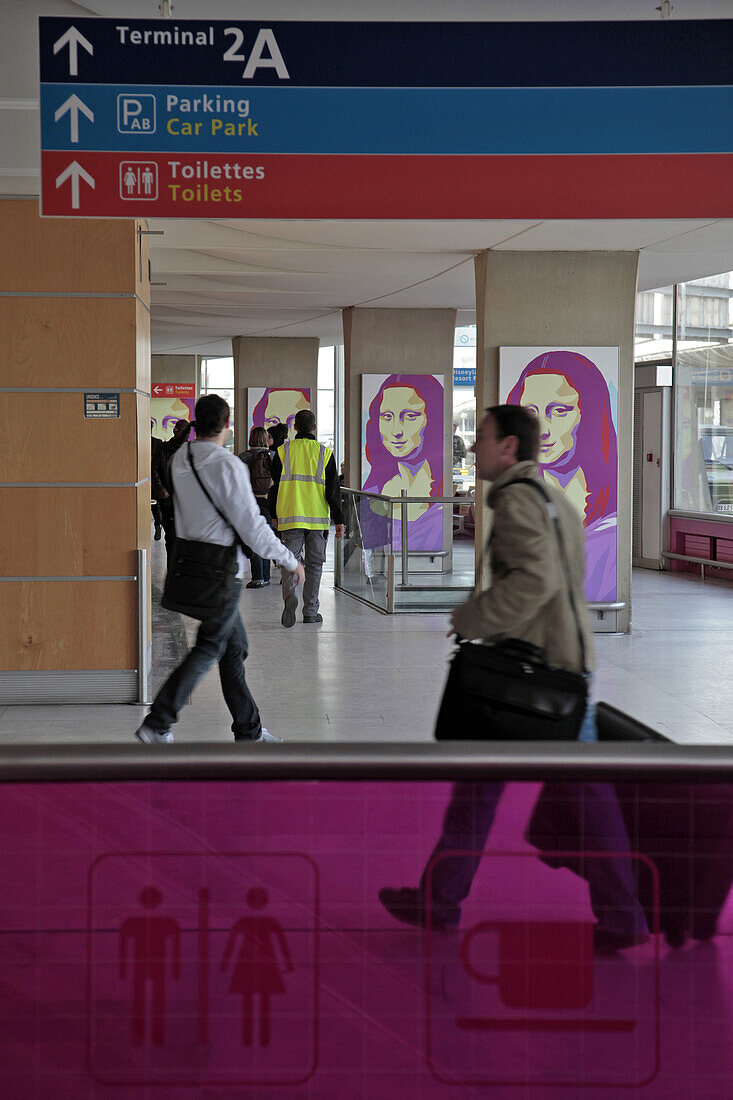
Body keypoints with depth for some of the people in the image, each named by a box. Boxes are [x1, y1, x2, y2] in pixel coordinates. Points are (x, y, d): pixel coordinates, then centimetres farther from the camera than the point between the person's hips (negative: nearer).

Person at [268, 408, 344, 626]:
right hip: (318, 518, 0)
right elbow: (333, 491, -1)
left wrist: (275, 515, 17)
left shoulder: (283, 451, 2)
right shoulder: (325, 453, 0)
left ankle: (290, 596, -26)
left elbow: (275, 486, 6)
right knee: (315, 564, 9)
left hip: (290, 517, 0)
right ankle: (310, 612, 11)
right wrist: (339, 520, 3)